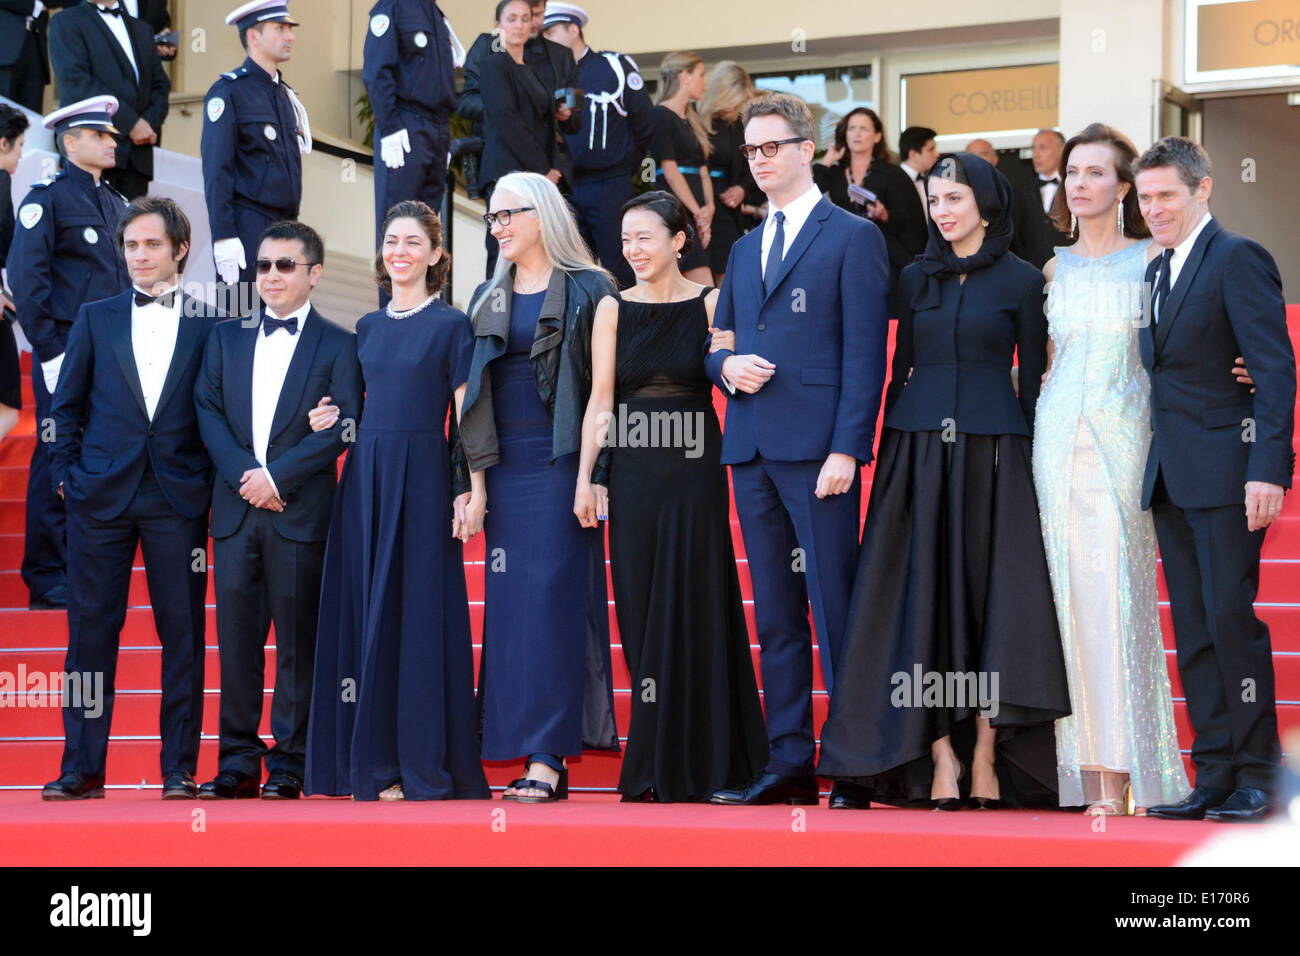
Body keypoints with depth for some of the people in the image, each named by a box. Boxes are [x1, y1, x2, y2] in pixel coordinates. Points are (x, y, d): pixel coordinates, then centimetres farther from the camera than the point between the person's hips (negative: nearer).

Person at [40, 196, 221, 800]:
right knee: (91, 630, 1)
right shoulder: (95, 318, 11)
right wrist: (65, 474, 5)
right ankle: (82, 768, 5)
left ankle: (180, 768, 6)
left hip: (178, 496, -1)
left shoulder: (209, 326, 6)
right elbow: (67, 404, 12)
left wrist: (211, 483, -2)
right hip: (101, 495, 1)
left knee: (183, 633, 0)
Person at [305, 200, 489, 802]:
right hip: (366, 476, 5)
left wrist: (473, 492, -12)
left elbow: (466, 416, -4)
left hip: (423, 476, -5)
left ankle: (426, 768, -2)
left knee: (421, 613, -5)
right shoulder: (368, 327, 15)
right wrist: (336, 418, 2)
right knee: (369, 611, 3)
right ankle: (378, 762, 7)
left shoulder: (450, 325, 0)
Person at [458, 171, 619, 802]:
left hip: (561, 461, -6)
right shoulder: (488, 300, 15)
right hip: (503, 464, 6)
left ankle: (549, 756, -13)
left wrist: (595, 474, -12)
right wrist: (473, 476, 7)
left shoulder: (588, 290, -1)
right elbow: (473, 392, 16)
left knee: (553, 595, -11)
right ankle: (522, 749, 5)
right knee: (509, 601, 3)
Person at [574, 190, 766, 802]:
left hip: (695, 471, -2)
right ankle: (653, 769, 10)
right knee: (640, 612, 3)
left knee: (690, 609, -2)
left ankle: (694, 764, 6)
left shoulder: (710, 305, 1)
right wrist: (584, 479, -1)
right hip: (632, 472, 2)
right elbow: (600, 400, 4)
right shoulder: (613, 309, 7)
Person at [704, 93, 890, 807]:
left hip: (818, 447, -7)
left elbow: (864, 352, -7)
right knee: (775, 613, 7)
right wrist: (726, 366, 0)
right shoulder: (745, 249, 21)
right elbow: (716, 342, 25)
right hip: (752, 448, 7)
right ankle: (788, 763, 10)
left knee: (835, 607, -8)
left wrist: (846, 449, -16)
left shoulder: (853, 238, 0)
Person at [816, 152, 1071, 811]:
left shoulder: (1021, 281, 3)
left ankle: (984, 756, 0)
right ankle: (940, 757, -2)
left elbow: (1032, 378, 3)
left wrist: (1028, 452, -3)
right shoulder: (917, 278, 11)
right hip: (918, 450, 3)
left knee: (992, 591, -4)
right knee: (923, 593, -2)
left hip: (992, 451, -3)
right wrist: (887, 450, 7)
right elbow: (901, 367, 13)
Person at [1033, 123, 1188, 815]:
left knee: (1113, 594, -10)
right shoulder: (1055, 269, 14)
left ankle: (1117, 779, -11)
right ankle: (1086, 770, 3)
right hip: (1058, 438, 4)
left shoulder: (1153, 260, 3)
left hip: (1122, 438, -4)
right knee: (1071, 593, 0)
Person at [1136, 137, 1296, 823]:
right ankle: (1214, 776, 11)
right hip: (1171, 478, 8)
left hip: (1226, 473, -8)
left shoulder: (1238, 259, -7)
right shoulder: (1159, 271, 18)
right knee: (1192, 631, 7)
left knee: (1230, 618, -8)